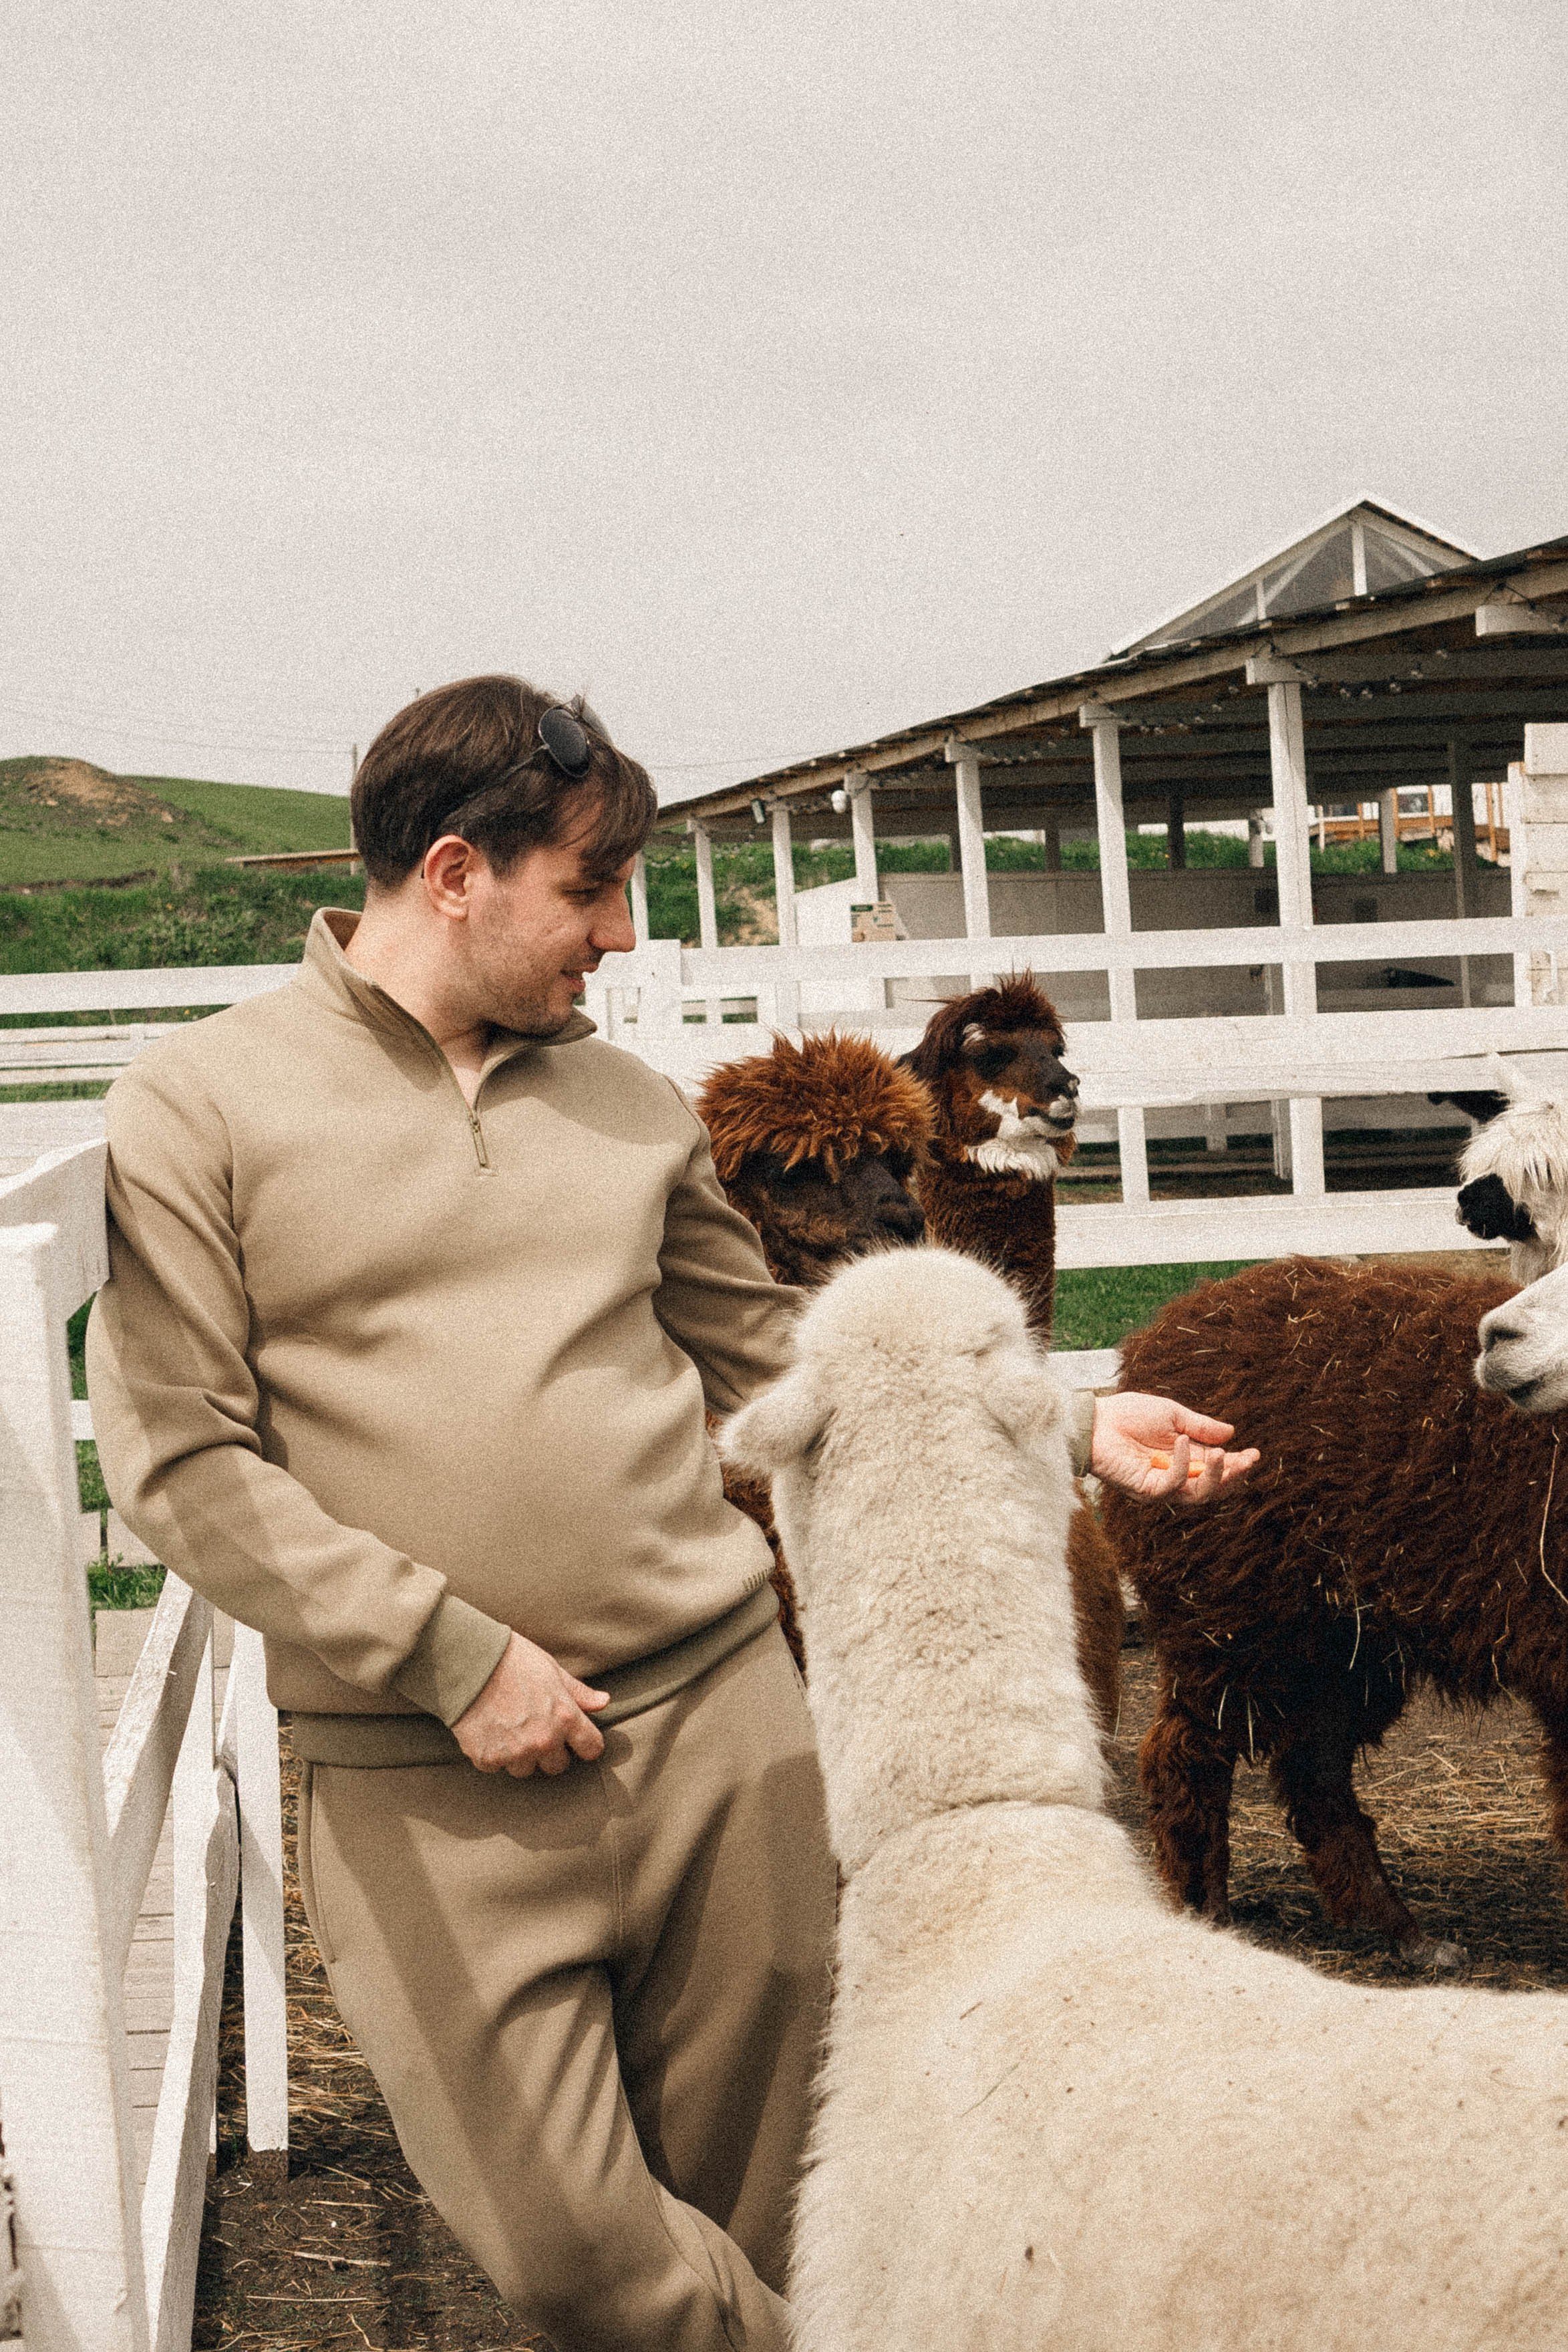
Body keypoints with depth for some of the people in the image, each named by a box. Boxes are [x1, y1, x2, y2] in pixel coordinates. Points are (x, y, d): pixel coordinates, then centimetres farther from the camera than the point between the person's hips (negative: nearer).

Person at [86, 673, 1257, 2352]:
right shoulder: (196, 1106, -1)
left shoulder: (629, 1108, 13)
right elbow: (178, 1459, -7)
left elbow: (780, 1368, 17)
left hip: (722, 1719, 4)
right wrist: (451, 1654, -12)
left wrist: (1067, 1430, 8)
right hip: (430, 1786, -3)